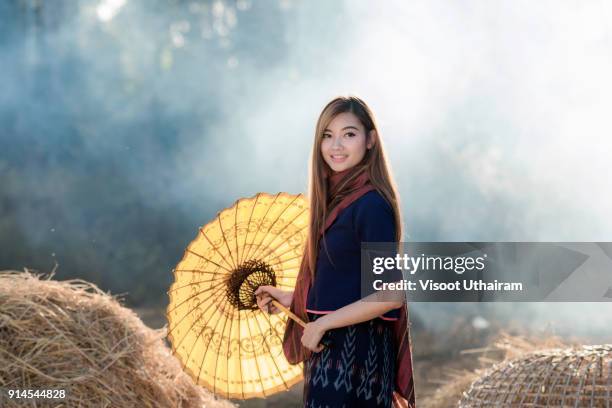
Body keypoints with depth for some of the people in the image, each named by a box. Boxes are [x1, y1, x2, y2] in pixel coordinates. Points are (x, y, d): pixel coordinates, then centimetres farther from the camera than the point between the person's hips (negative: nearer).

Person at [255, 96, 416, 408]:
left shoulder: (370, 204, -18)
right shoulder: (337, 198, 7)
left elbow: (390, 295, -21)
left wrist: (321, 324, -16)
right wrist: (290, 299, 13)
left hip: (355, 353, -8)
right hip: (330, 347, 8)